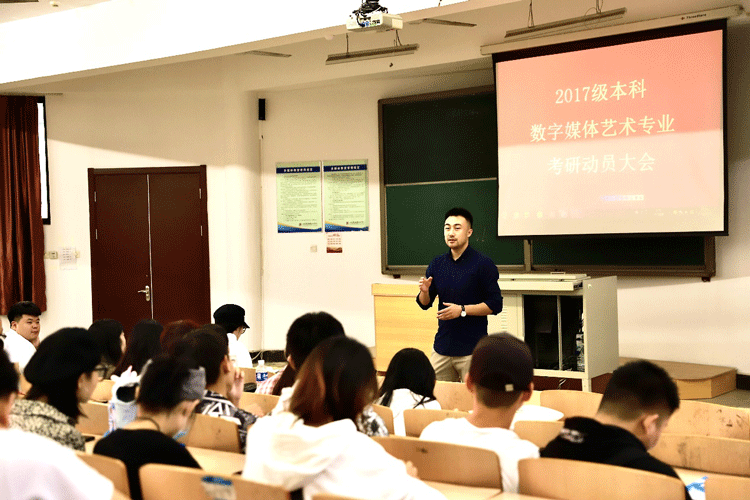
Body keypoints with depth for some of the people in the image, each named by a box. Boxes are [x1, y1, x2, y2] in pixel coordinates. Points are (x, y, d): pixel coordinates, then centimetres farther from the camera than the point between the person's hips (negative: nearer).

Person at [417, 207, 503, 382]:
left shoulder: (483, 264, -5)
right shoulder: (437, 264, 11)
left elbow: (495, 304, -8)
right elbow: (425, 304, 16)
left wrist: (462, 310, -16)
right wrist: (424, 291, -6)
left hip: (472, 349, -5)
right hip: (442, 346, 5)